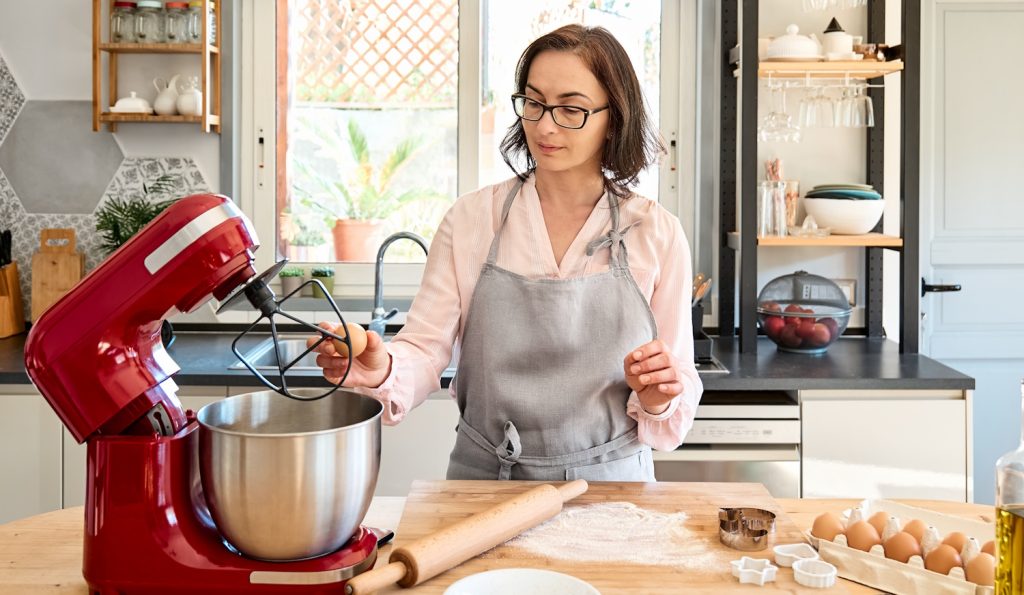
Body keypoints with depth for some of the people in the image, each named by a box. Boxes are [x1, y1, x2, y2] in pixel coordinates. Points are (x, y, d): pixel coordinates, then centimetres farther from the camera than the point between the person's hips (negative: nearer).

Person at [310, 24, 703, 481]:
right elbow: (426, 349, -4)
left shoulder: (658, 234, -1)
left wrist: (657, 399, -15)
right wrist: (384, 371, -24)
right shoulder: (471, 219, 0)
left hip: (609, 482, 0)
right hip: (483, 478, 1)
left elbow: (676, 404, 6)